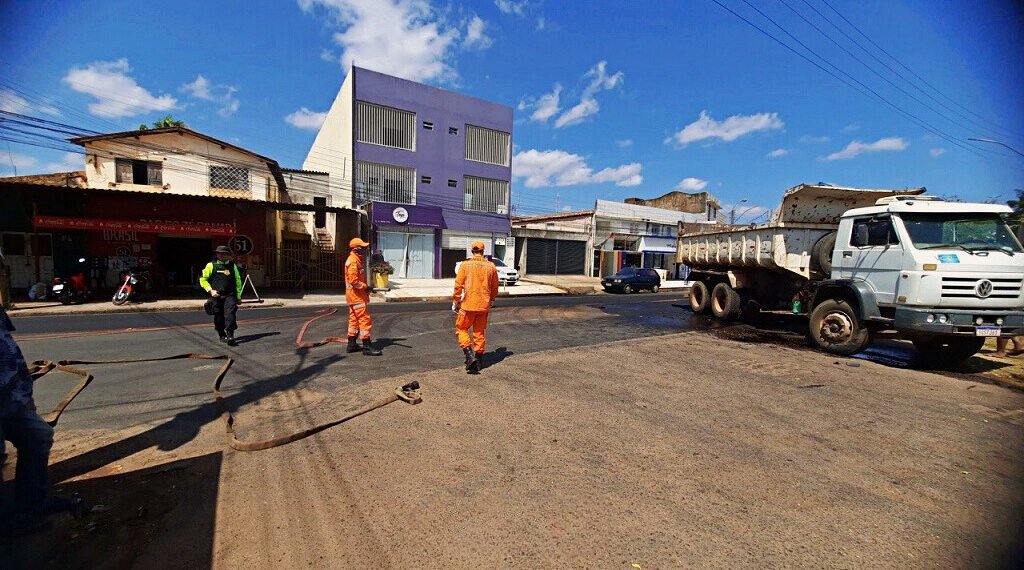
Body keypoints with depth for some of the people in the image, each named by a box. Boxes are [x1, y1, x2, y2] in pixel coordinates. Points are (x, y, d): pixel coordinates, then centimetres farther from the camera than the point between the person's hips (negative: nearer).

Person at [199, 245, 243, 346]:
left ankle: (230, 337, -19)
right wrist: (210, 290, -7)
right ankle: (222, 336, 26)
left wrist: (238, 296, 15)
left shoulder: (232, 266, 11)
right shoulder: (211, 265, 5)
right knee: (219, 317, 8)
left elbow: (238, 281, 18)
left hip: (230, 295, 0)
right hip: (216, 296, 0)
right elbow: (203, 279, 7)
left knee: (230, 314, -15)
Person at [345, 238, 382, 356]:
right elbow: (354, 281, -23)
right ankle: (367, 347, -7)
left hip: (355, 296, 11)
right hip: (357, 296, -11)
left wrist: (365, 286, 9)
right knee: (365, 320, -9)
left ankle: (352, 345, 23)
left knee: (354, 320, 15)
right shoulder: (353, 262, -17)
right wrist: (365, 287, -15)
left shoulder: (357, 260, 15)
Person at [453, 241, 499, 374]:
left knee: (461, 329, 10)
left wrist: (456, 301, 5)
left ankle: (470, 356, -7)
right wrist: (491, 300, 28)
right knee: (480, 332, 14)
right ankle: (479, 361, 21)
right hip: (484, 305, 3)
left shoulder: (465, 265, -6)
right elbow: (494, 287, 12)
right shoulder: (491, 266, 3)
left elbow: (458, 285, -7)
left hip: (468, 304, -3)